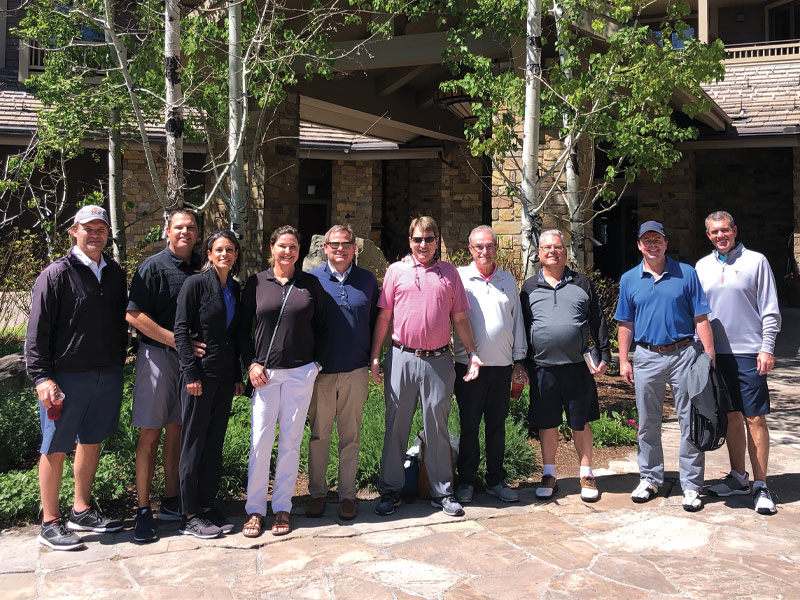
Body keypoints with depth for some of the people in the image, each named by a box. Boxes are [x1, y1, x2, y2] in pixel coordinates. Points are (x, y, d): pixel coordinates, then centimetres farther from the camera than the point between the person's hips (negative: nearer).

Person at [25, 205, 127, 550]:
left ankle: (81, 511, 28)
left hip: (107, 376, 6)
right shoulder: (57, 274, -7)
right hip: (66, 376, -6)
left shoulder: (114, 274, 10)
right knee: (56, 448, 2)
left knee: (92, 442, 14)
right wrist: (41, 377, -15)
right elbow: (37, 331, -9)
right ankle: (50, 523, 13)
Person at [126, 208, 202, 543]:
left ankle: (171, 502, 21)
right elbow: (133, 315, -12)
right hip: (157, 354, -5)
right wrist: (175, 339, -16)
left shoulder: (201, 268, 10)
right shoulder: (153, 267, -6)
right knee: (150, 433, -3)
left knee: (176, 430, 11)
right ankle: (143, 511, 4)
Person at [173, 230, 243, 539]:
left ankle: (207, 505, 22)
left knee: (215, 444, 11)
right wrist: (191, 372, -16)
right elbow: (180, 330, -10)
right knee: (193, 444, 2)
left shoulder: (235, 289, 12)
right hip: (200, 374, -6)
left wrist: (238, 375, 12)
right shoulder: (195, 284, -7)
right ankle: (190, 516, 10)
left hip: (225, 377, 6)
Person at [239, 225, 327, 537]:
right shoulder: (256, 283, 3)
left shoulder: (311, 284, 5)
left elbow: (320, 326, 10)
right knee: (260, 440, -1)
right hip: (265, 372, 0)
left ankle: (282, 507, 18)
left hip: (301, 372, 0)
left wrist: (316, 362, 2)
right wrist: (251, 363, -3)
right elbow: (243, 327, 7)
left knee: (290, 440, 6)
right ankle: (254, 509, 12)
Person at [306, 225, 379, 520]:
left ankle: (347, 494, 19)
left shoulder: (367, 280, 5)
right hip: (321, 372, -1)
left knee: (351, 435, 8)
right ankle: (317, 493, 21)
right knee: (318, 435, 8)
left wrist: (371, 357, 5)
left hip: (356, 372, 1)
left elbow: (376, 320, 11)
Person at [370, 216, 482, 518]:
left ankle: (442, 492, 18)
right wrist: (374, 356, 3)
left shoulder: (449, 272, 8)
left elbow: (460, 318, 11)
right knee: (396, 425, 6)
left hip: (439, 360, 1)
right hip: (402, 358, 0)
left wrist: (472, 352, 3)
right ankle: (390, 490, 18)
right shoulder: (396, 271, 6)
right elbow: (384, 316, 7)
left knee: (437, 426, 7)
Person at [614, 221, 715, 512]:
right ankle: (650, 478, 25)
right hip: (647, 357, 2)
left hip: (683, 354, -2)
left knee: (690, 422, 1)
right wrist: (623, 361, 5)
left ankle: (691, 485, 10)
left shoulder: (686, 274, 1)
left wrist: (710, 356, -6)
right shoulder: (629, 280, 6)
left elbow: (701, 319, 1)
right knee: (648, 423, 10)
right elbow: (626, 324, 10)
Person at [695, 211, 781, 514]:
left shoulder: (755, 261, -1)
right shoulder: (702, 266, 11)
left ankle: (761, 486, 4)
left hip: (748, 353, -4)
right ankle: (738, 477, 22)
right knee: (730, 417, 11)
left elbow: (770, 310, -2)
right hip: (715, 353, 4)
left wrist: (767, 348, -9)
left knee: (755, 419, -3)